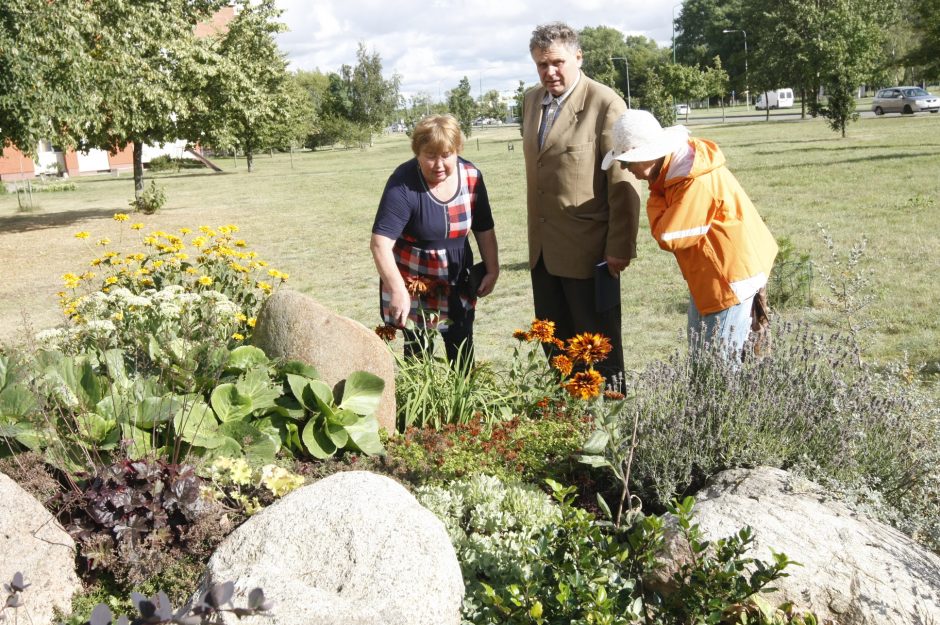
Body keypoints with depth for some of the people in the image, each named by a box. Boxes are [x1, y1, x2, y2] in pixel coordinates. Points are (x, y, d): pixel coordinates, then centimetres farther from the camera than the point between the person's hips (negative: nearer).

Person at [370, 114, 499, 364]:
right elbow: (380, 243, -29)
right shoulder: (403, 184, -21)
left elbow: (484, 230, 6)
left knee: (462, 351, 8)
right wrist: (397, 290, -37)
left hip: (457, 281, 4)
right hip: (413, 284, -4)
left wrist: (492, 271, 3)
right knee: (418, 354, -3)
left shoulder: (471, 177, -7)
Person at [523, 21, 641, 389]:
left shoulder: (605, 104, -12)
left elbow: (623, 181, -14)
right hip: (543, 249, 7)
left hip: (588, 249, -7)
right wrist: (535, 234, 18)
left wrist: (620, 247, -16)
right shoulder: (532, 100, 11)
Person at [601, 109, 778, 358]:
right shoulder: (678, 163, 3)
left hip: (730, 275, -10)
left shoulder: (697, 184, -28)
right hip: (708, 273, 10)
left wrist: (655, 198, -11)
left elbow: (669, 237, -22)